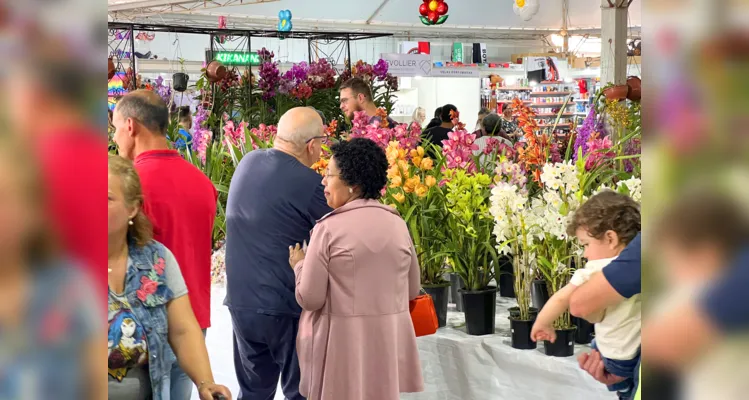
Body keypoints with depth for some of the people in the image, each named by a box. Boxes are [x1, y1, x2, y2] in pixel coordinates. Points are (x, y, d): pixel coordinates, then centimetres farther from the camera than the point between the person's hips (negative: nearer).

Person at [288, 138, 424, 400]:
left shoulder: (329, 228, -13)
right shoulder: (397, 224, 1)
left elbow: (310, 298, -11)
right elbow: (413, 290, 10)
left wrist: (299, 265, 6)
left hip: (342, 343, -4)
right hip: (389, 342, 4)